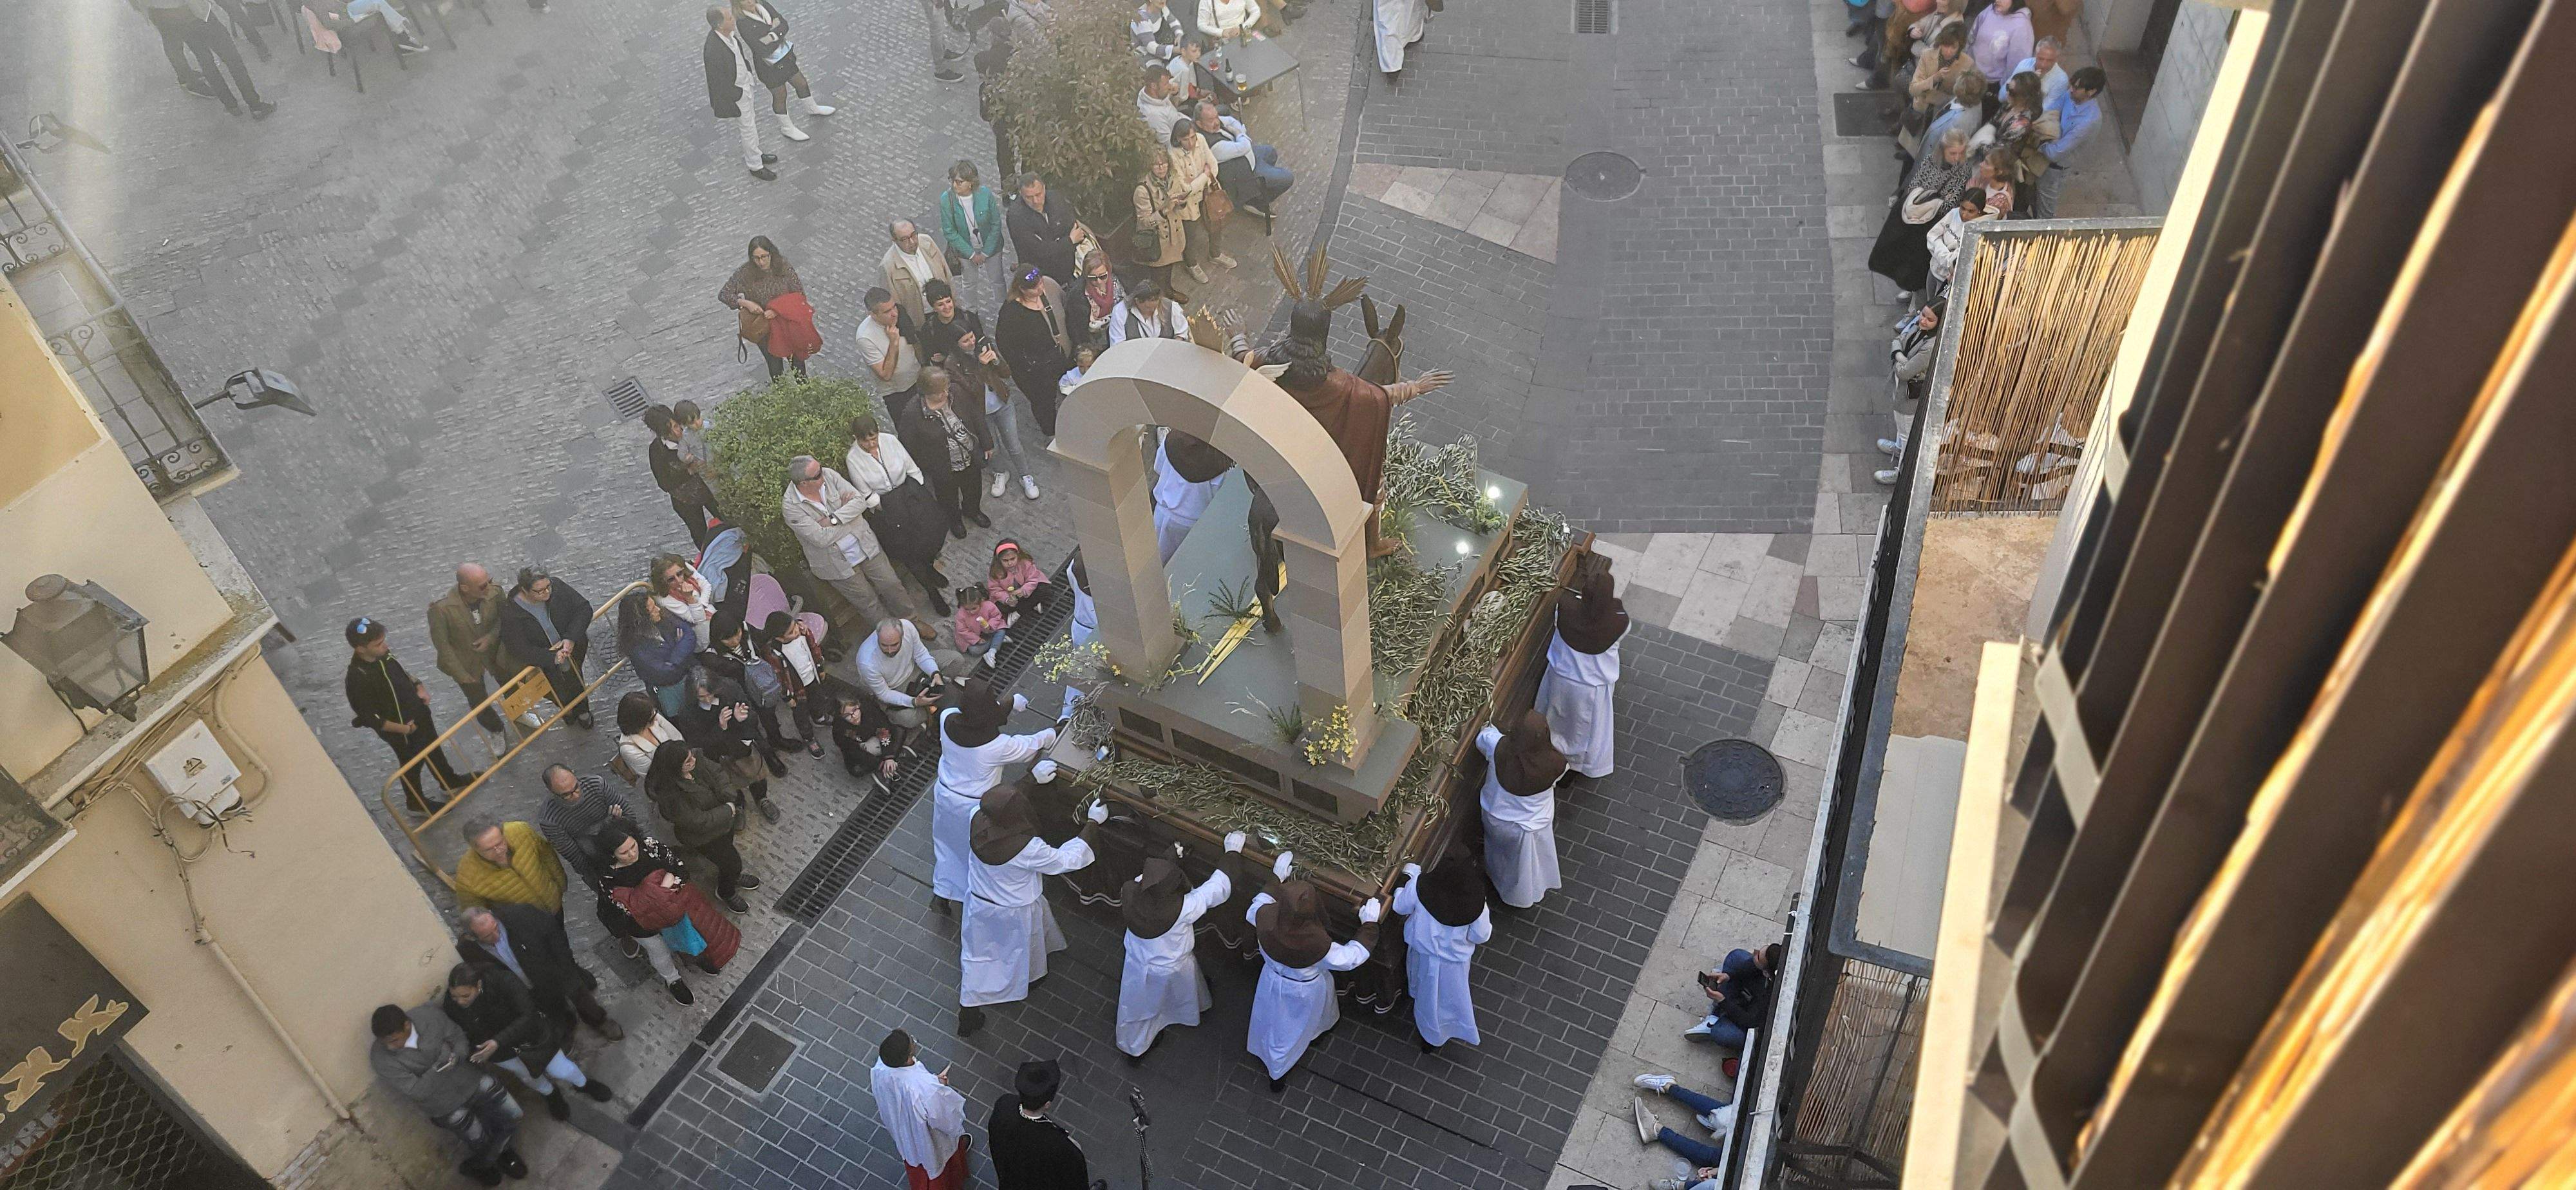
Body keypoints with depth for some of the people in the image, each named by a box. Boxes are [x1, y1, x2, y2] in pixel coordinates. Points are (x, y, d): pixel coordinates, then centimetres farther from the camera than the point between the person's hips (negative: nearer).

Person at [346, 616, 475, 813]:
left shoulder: (384, 654, -14)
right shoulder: (357, 680, -35)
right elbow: (368, 718, -27)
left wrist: (419, 688, -6)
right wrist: (402, 729, -23)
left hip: (419, 713, 7)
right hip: (401, 732, -7)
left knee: (434, 748, 29)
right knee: (412, 764, 19)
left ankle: (450, 781, 55)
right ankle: (417, 802, 46)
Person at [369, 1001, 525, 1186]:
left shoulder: (429, 1015, -19)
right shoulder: (381, 1058, -25)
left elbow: (459, 1037, -4)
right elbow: (417, 1092, -24)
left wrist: (456, 1057, -24)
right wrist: (442, 1065, -32)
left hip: (468, 1078, 3)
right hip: (442, 1103, -3)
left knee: (512, 1115, 3)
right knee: (481, 1142, -1)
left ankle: (500, 1151, 36)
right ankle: (476, 1166, 36)